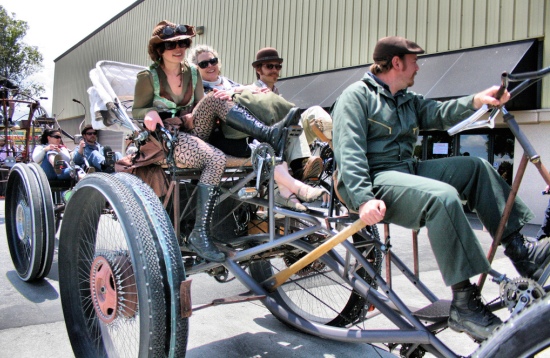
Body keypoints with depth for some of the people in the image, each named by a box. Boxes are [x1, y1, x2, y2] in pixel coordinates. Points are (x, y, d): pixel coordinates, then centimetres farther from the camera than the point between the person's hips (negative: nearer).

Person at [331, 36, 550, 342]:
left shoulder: (409, 101, 23)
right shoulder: (357, 96, -3)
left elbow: (439, 113, 2)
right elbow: (349, 152, -16)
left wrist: (475, 101, -19)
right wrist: (364, 199, -29)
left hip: (407, 170, 9)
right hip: (376, 180, -9)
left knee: (475, 167, 2)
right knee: (443, 195, -31)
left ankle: (520, 249, 0)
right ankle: (464, 304, -26)